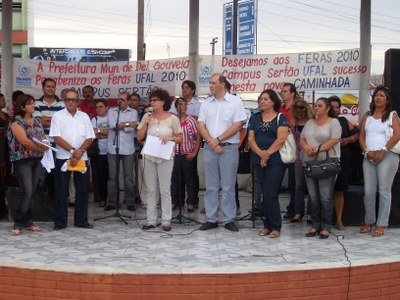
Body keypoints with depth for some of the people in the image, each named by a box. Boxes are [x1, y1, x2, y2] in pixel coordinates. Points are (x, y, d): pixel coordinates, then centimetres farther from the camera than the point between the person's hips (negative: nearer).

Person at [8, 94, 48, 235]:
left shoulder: (37, 121, 14)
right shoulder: (16, 122, -8)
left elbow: (43, 136, 15)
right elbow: (24, 141, -17)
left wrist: (45, 143, -8)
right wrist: (41, 148, -12)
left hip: (37, 160, 6)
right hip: (22, 160, -6)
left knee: (30, 192, 8)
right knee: (26, 191, -13)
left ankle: (28, 222, 14)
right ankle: (18, 224, -5)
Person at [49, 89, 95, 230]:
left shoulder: (84, 116, 9)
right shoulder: (58, 116, 1)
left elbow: (89, 138, 4)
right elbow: (56, 137, -8)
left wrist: (80, 152, -11)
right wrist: (73, 151, -15)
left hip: (81, 158, 3)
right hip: (63, 158, -3)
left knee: (82, 190, 5)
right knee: (61, 191, 1)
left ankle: (81, 220, 13)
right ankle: (60, 222, 8)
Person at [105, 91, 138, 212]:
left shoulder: (133, 112, 5)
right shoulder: (111, 111, 8)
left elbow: (132, 128, -10)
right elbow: (112, 125, -10)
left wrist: (119, 125, -8)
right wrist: (128, 124, -7)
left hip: (127, 149, -1)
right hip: (113, 148, 1)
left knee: (128, 177, 3)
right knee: (112, 176, 4)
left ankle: (130, 202, 11)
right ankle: (111, 202, 11)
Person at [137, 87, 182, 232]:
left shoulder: (172, 118, -1)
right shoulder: (147, 117, 5)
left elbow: (180, 138, 2)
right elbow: (139, 137, 6)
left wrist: (170, 138, -17)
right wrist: (145, 123, -6)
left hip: (165, 157, -3)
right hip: (149, 157, 3)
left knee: (165, 190, -3)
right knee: (151, 190, 6)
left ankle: (166, 221, 3)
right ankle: (151, 220, 12)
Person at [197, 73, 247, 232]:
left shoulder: (235, 101, -1)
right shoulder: (206, 104, 10)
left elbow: (238, 125, -8)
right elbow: (201, 126, 5)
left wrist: (218, 139, -11)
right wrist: (212, 142, -10)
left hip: (229, 148, -4)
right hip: (209, 148, 4)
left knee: (228, 186, 1)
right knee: (211, 186, 7)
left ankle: (229, 220, 8)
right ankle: (211, 219, 13)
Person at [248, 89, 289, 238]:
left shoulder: (281, 117, 0)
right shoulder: (255, 119, 12)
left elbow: (281, 139, -10)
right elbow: (251, 139, 3)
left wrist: (268, 153, -13)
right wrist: (261, 154, -12)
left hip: (276, 161, -4)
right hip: (259, 161, 4)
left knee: (271, 194, -8)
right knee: (265, 194, 9)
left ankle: (275, 227, 3)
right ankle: (267, 225, 16)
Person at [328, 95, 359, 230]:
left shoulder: (344, 121, 11)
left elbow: (356, 134, 14)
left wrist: (348, 140, -4)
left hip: (343, 160, 3)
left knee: (339, 191, 7)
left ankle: (339, 219, 15)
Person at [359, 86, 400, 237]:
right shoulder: (367, 116, 15)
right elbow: (361, 136, 10)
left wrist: (383, 152, -16)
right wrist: (367, 151, -7)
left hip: (387, 156, -4)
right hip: (369, 157, 4)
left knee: (384, 191, -2)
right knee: (368, 191, 3)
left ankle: (381, 225, 2)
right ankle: (368, 222, 14)